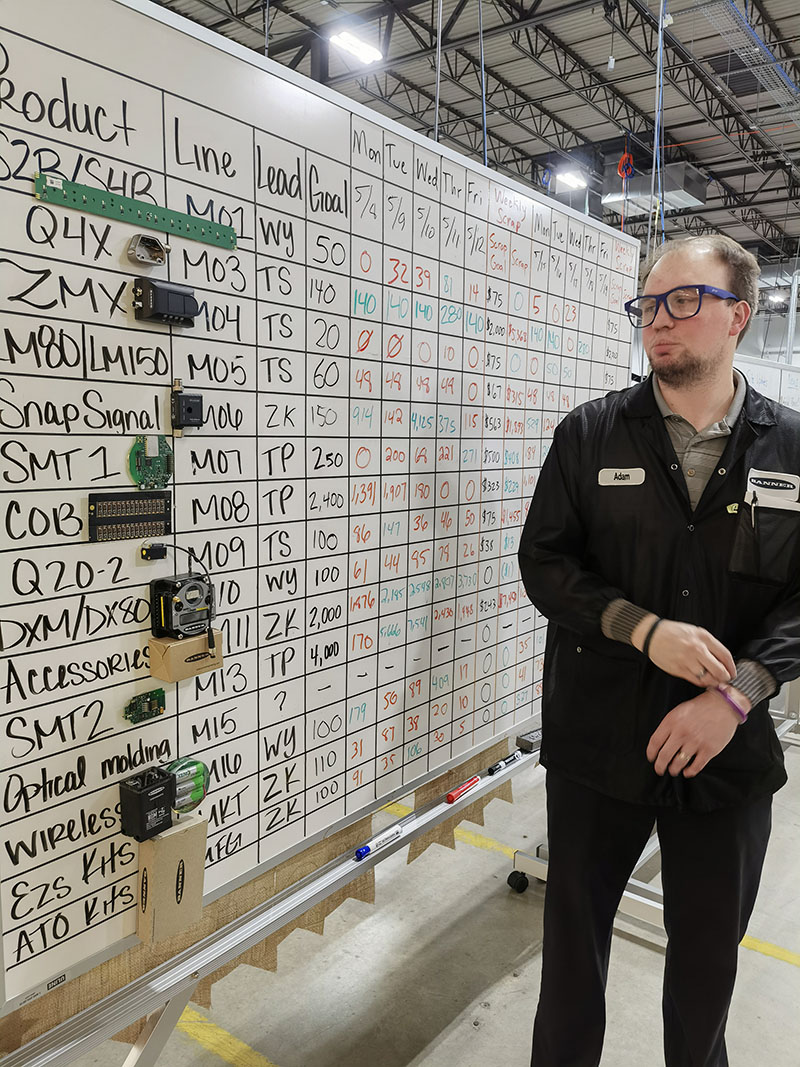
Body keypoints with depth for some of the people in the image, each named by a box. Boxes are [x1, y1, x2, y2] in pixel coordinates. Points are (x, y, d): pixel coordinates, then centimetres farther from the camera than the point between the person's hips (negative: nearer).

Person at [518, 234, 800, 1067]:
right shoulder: (590, 433, -3)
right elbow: (544, 561, -5)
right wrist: (644, 628, -18)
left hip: (728, 748, 1)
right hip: (597, 738, -1)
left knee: (711, 945, 20)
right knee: (575, 929, 17)